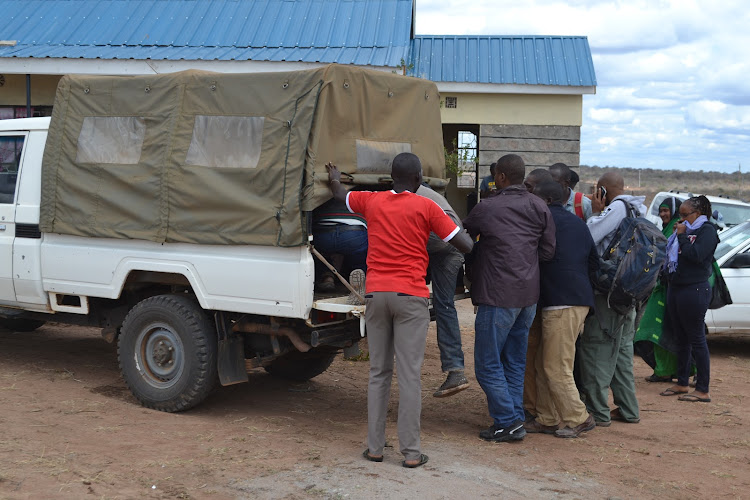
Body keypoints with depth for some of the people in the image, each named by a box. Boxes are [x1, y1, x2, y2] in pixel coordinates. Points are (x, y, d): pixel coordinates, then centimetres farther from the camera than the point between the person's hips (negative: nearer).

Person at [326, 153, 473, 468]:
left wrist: (334, 178, 52)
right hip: (410, 296, -3)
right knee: (410, 374, -2)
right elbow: (466, 246, -4)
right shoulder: (426, 207, -2)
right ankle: (411, 452, 0)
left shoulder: (371, 201, 8)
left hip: (376, 294, 3)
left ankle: (375, 447, 11)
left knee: (379, 373, 10)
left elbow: (340, 194, 30)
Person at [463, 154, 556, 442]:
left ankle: (508, 422, 1)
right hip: (529, 295, 7)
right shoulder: (539, 207, 5)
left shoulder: (486, 209, -9)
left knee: (488, 364, 2)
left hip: (498, 297, -6)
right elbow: (548, 251, 6)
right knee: (515, 361, 15)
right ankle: (516, 418, 19)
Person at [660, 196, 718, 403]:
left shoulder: (707, 230, -7)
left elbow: (696, 255, -20)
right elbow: (671, 253, 17)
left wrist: (682, 236, -11)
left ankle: (702, 390, 0)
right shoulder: (685, 230, 17)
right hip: (675, 288, 9)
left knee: (696, 339, -5)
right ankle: (682, 383, 24)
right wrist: (677, 234, 5)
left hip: (694, 290, -9)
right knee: (681, 339, 14)